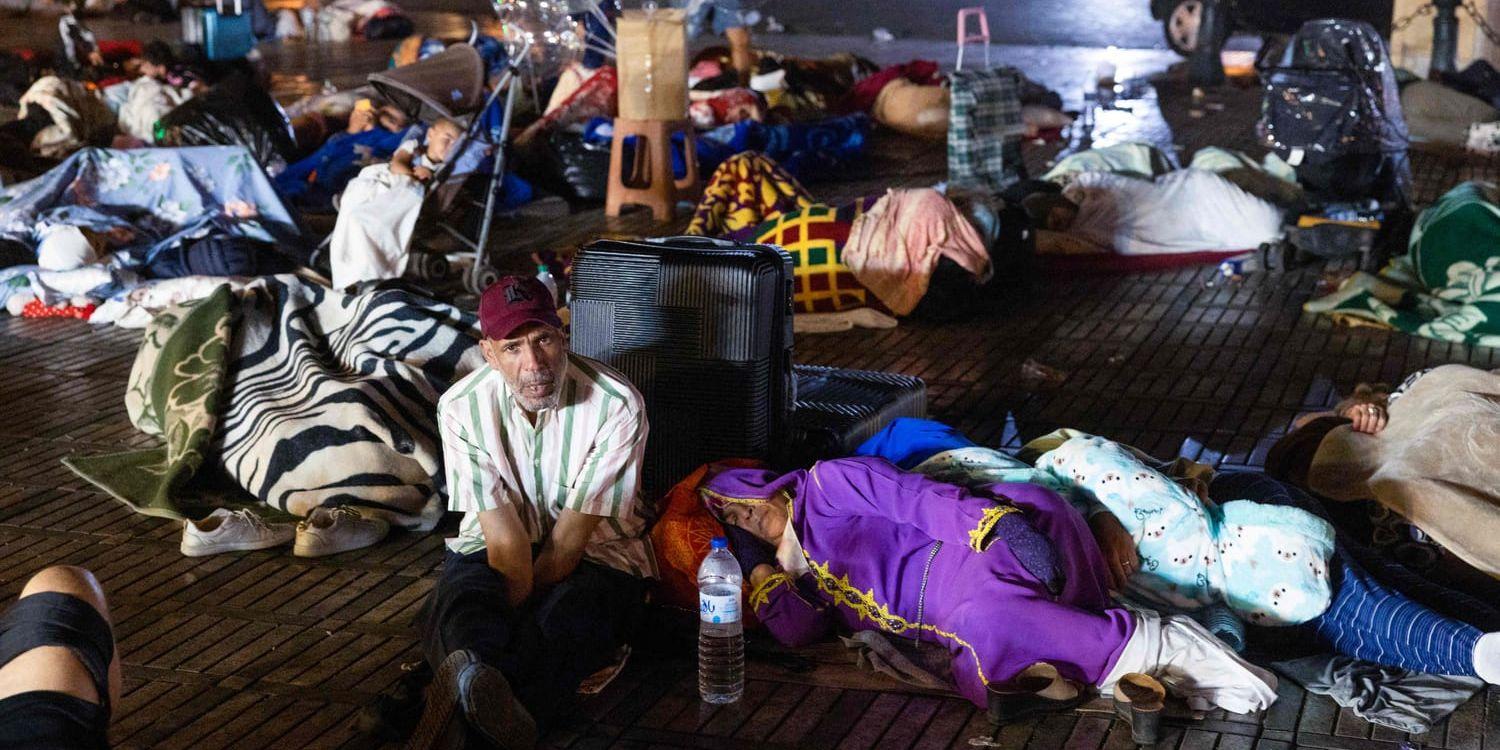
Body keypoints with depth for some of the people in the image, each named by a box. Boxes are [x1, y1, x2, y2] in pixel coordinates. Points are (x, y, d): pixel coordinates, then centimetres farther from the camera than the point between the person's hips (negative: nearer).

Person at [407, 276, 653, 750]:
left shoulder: (616, 405, -19)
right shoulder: (461, 408, -12)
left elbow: (571, 536, -18)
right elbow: (504, 534, -17)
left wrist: (518, 606, -20)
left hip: (596, 552, -2)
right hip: (495, 548, 2)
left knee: (563, 625, -38)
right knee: (459, 611, -34)